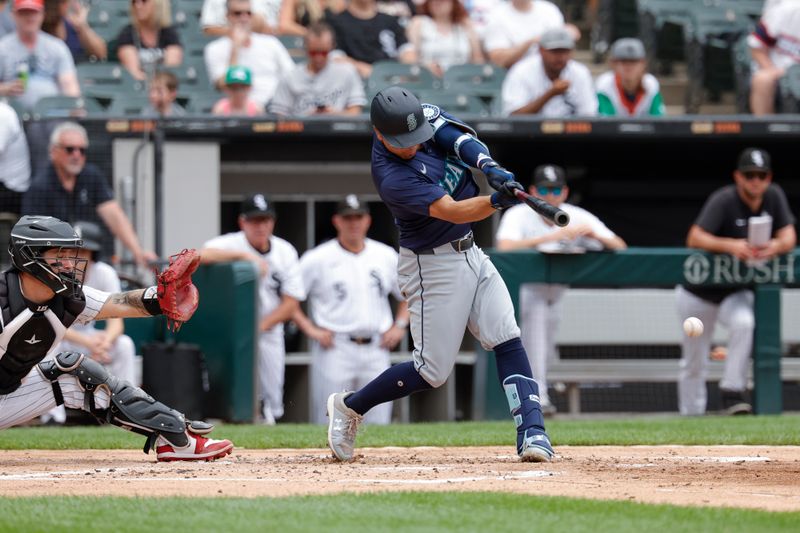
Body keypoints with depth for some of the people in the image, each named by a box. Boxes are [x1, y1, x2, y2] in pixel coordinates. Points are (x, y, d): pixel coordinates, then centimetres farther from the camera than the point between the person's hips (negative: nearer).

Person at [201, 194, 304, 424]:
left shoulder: (285, 252, 3)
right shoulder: (231, 244, -9)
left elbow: (291, 303, 0)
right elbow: (203, 256, -32)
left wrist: (262, 325, -15)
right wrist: (244, 255, -35)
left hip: (269, 333, 4)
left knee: (270, 406, 6)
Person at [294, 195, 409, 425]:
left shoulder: (387, 256, 11)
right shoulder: (317, 259, -1)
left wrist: (399, 326, 8)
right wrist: (310, 329, -9)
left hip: (376, 351, 4)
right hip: (335, 350, -4)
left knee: (377, 422, 2)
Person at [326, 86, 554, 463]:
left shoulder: (420, 117, -6)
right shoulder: (392, 178, -28)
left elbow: (459, 138, -13)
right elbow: (452, 211, -33)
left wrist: (491, 169, -32)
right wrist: (496, 201, -50)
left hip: (468, 253, 7)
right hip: (433, 265, -7)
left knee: (507, 340, -6)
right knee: (432, 372, -2)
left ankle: (532, 432, -12)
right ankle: (349, 407, 16)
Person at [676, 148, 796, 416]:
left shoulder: (774, 197, -7)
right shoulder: (724, 200, -22)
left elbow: (789, 238, -10)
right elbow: (694, 238, -33)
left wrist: (776, 246, -34)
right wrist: (731, 245, -48)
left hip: (736, 293, 3)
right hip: (699, 293, -3)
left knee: (744, 323, -30)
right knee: (694, 364, 3)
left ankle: (732, 392, -23)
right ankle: (691, 417, 19)